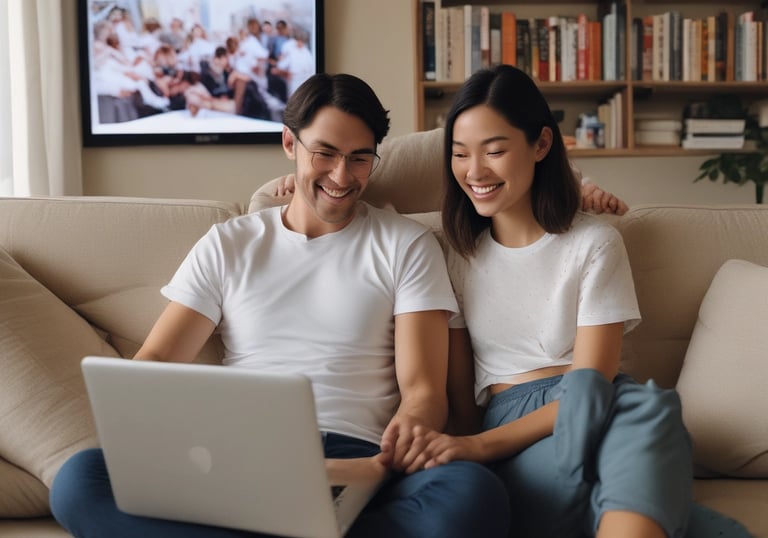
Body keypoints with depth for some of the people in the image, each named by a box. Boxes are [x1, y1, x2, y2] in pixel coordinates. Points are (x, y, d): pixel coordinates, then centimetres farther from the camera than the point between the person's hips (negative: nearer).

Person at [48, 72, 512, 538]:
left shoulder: (406, 246, 11)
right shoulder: (227, 245, 17)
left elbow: (423, 389, 3)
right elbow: (156, 360, 9)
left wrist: (407, 432, -23)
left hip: (356, 465, -1)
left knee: (474, 493, -35)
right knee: (79, 478, -27)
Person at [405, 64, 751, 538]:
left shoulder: (595, 244, 4)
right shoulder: (459, 257, 12)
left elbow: (593, 387, -6)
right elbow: (460, 397, 9)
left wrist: (480, 445, -16)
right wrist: (464, 460, -12)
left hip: (601, 416, 0)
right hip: (513, 439, 1)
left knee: (648, 404, -39)